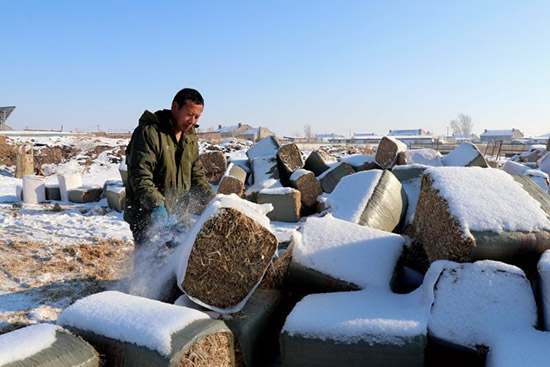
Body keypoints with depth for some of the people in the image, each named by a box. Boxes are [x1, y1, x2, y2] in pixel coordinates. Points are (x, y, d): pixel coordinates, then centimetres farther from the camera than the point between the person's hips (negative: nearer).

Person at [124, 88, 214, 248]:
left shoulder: (190, 137, 11)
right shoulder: (149, 132, -15)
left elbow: (196, 175, 15)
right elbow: (139, 177, -23)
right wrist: (156, 205, -37)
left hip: (175, 217, 7)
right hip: (146, 218, -7)